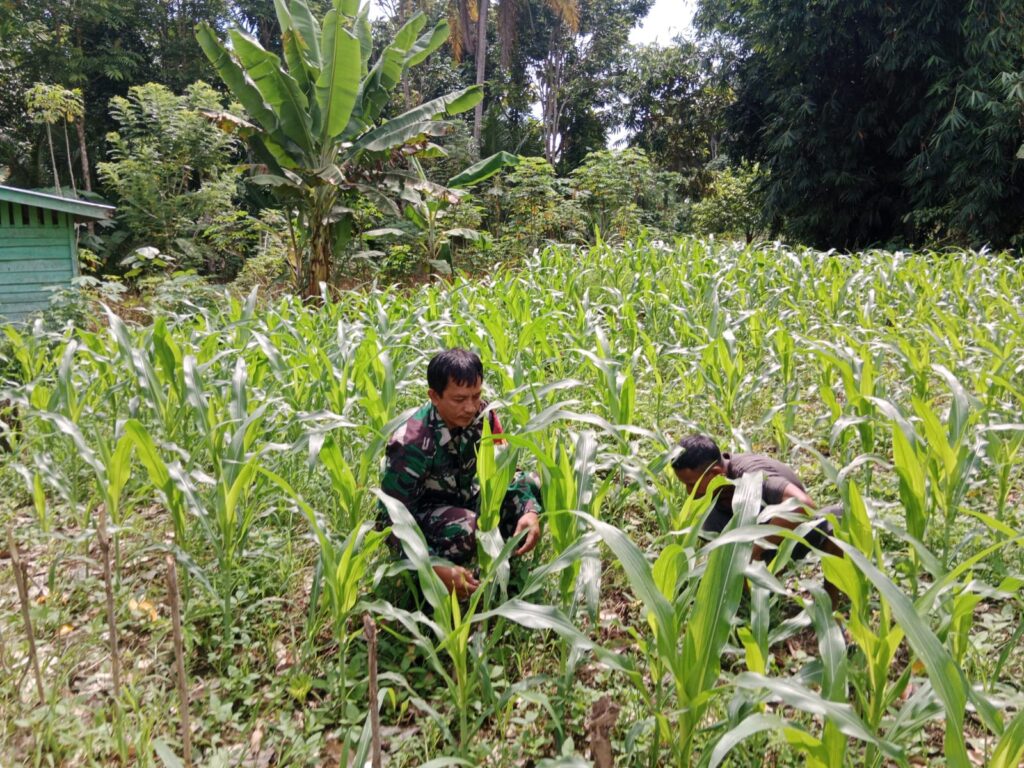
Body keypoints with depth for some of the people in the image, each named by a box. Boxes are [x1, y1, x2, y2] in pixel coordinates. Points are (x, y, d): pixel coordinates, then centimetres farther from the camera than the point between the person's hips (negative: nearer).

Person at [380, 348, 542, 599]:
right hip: (416, 516, -5)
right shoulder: (411, 444, -31)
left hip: (460, 499, 6)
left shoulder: (483, 416, -16)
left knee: (531, 489, -15)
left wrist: (530, 511, -25)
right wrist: (436, 568, -40)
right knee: (466, 530, -38)